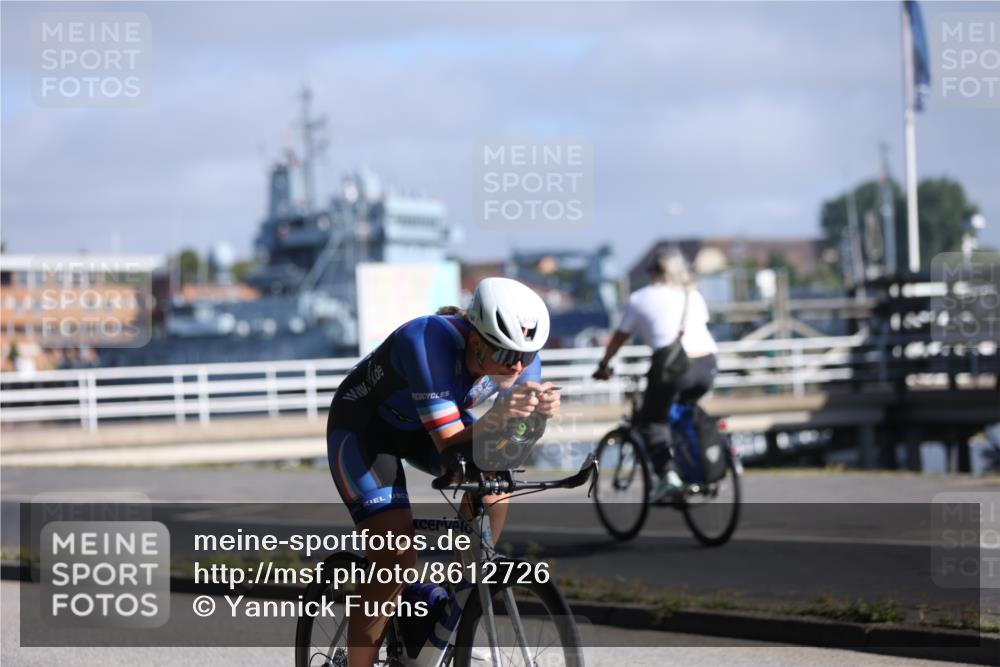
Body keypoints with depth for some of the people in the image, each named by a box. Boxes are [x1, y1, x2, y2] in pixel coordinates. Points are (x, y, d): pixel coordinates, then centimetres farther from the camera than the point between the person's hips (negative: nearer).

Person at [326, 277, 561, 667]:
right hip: (362, 426, -6)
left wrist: (540, 411, -39)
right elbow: (451, 451, -39)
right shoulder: (428, 342, -38)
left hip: (423, 425, 6)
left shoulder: (519, 350, -21)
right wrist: (496, 416, -56)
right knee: (396, 560, -20)